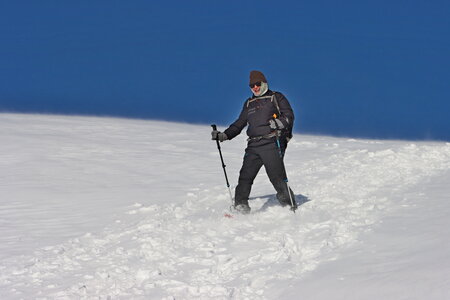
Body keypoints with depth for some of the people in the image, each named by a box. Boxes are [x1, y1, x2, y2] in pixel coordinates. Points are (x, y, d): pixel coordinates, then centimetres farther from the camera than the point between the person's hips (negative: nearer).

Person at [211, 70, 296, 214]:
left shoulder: (276, 97, 11)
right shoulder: (249, 103, 26)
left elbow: (289, 115, 0)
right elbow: (239, 124, 29)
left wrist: (279, 123, -21)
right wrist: (224, 135, 17)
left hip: (272, 143, -5)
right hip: (253, 146, 5)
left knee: (277, 177, -12)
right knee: (245, 176, -6)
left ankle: (290, 207, -7)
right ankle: (240, 207, -4)